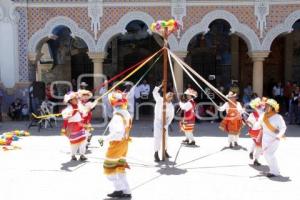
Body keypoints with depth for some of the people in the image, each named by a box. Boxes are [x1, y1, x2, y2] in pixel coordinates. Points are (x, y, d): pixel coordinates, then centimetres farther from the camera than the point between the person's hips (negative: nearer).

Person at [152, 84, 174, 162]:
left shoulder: (171, 106, -7)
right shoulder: (159, 100, -8)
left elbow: (170, 117, -5)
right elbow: (154, 92, -5)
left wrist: (166, 125, -13)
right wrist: (160, 85, -16)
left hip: (165, 122, 2)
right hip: (157, 121, -2)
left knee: (165, 137, 12)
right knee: (157, 137, -8)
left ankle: (165, 151, 32)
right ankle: (156, 154, -5)